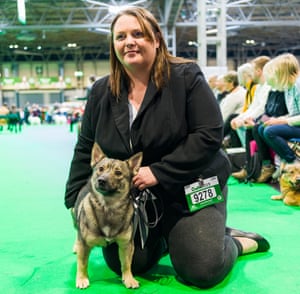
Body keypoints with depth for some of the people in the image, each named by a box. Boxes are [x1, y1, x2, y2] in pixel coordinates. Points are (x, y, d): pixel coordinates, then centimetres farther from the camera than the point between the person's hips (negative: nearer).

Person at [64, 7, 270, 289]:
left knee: (202, 271, -14)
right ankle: (162, 238, 24)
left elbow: (210, 135, -18)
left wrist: (159, 172, -22)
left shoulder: (186, 77, -11)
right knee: (122, 263, -5)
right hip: (131, 195, 4)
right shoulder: (101, 91, 2)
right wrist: (74, 200, 4)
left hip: (189, 187, -4)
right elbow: (85, 149, 9)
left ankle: (232, 241, 20)